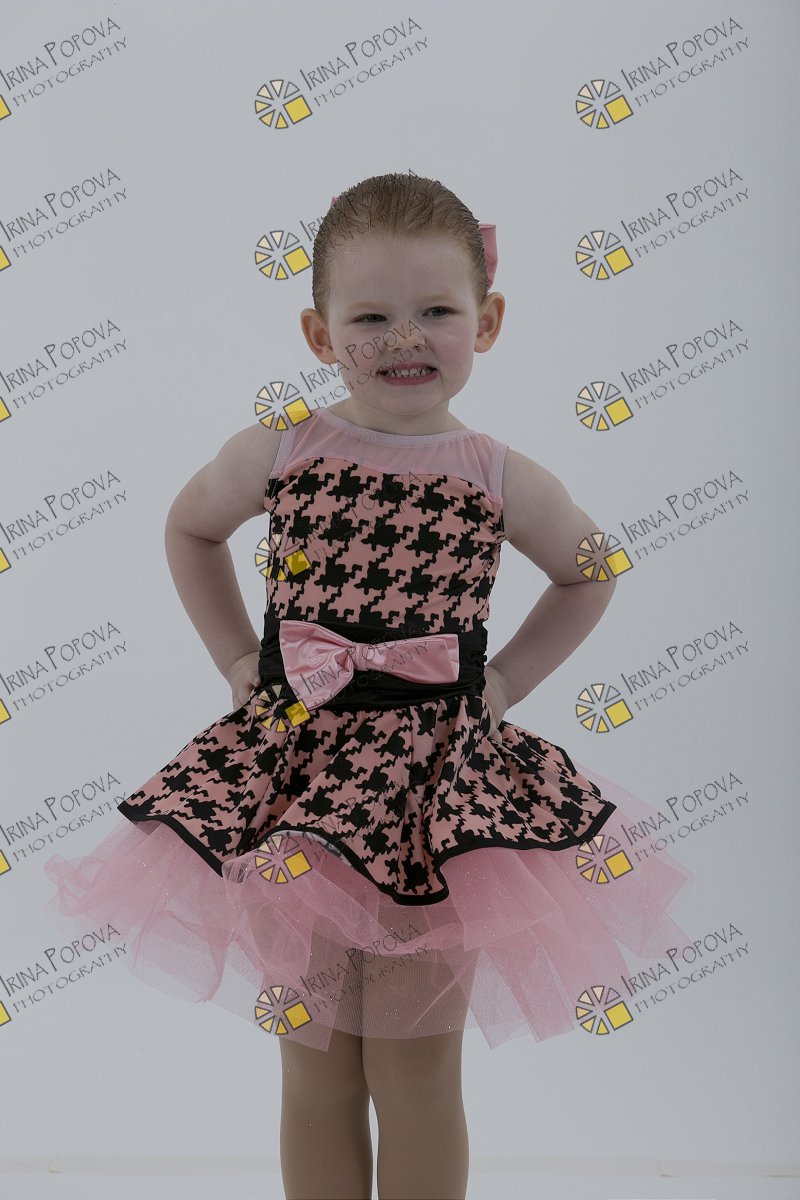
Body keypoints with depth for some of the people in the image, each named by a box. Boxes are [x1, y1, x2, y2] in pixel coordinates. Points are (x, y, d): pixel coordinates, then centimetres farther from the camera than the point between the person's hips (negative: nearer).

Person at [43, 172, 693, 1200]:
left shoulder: (501, 479, -2)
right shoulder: (278, 451, -2)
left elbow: (591, 574, 16)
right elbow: (188, 530, 17)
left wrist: (505, 680, 6)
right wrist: (239, 659, 9)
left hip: (436, 777, -1)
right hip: (298, 754, 1)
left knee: (417, 1074, 9)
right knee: (315, 1073, 12)